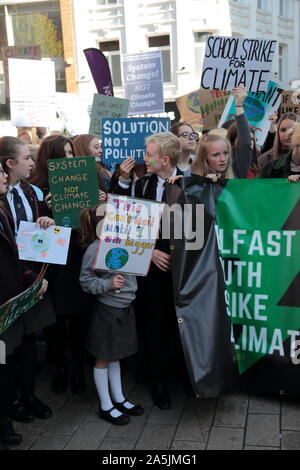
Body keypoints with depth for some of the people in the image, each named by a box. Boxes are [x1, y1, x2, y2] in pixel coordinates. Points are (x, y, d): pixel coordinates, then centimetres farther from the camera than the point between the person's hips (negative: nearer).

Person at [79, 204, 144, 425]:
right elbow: (86, 281, -13)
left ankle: (119, 399, 34)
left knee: (115, 356, 20)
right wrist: (108, 284, -24)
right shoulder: (94, 249, -17)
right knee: (104, 358, 9)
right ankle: (106, 406, 23)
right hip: (106, 310, -6)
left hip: (125, 308, 6)